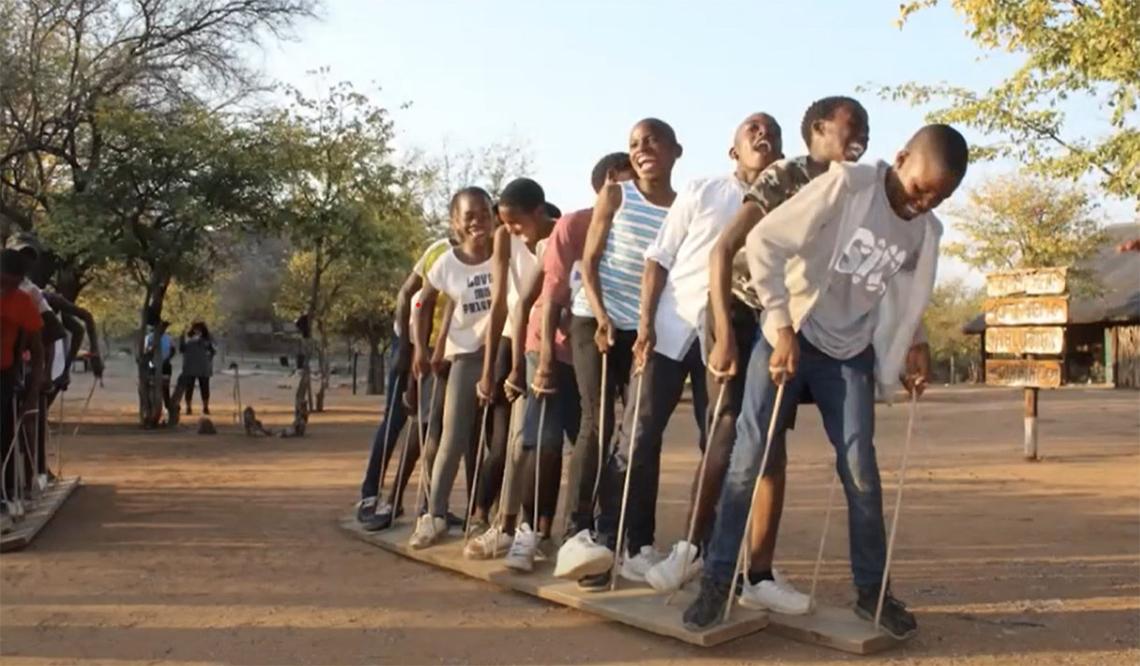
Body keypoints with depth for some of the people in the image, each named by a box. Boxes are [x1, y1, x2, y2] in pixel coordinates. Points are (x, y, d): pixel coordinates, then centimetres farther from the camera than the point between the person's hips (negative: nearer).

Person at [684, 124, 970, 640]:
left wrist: (915, 344, 0)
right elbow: (765, 241, -18)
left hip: (850, 353, 4)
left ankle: (872, 590, 19)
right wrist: (783, 329, -21)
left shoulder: (927, 233, 4)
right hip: (790, 335, -4)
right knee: (749, 459, -7)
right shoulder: (846, 183, -14)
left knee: (861, 471, 3)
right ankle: (717, 582, 4)